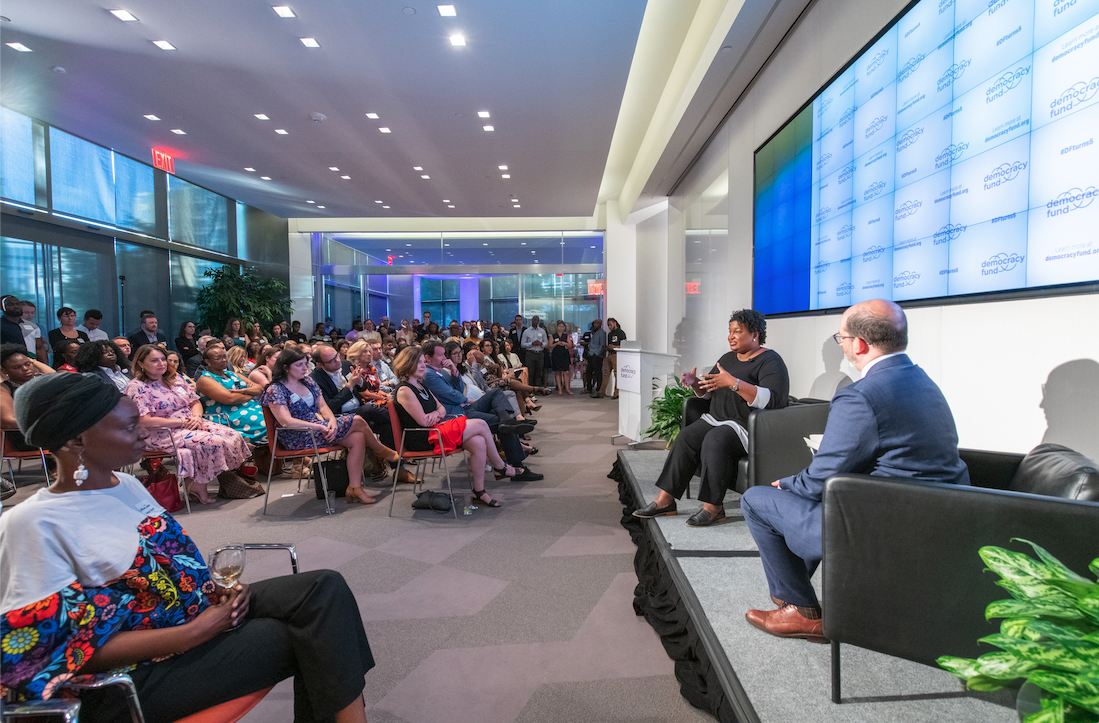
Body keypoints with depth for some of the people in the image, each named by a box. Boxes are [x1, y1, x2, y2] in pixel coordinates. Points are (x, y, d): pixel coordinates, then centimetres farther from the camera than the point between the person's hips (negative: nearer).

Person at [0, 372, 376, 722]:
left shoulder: (126, 485, 7)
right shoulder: (33, 525, -15)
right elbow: (69, 649, -17)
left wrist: (216, 588, -5)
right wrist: (194, 632, -21)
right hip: (140, 671, -7)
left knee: (325, 587, -15)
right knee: (306, 635, -21)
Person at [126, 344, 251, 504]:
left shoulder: (176, 378, 13)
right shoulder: (137, 387, -8)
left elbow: (195, 402, 17)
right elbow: (144, 420, -19)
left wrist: (196, 417, -7)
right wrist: (181, 422, -18)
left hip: (190, 424, 8)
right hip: (163, 434, -7)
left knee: (234, 436, -15)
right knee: (213, 442, -31)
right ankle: (197, 485, -10)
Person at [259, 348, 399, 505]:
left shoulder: (308, 381, 11)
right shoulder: (275, 390, -11)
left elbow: (322, 406, 9)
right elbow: (286, 422, -21)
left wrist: (332, 420, -14)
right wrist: (320, 427, -25)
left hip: (319, 424, 8)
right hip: (299, 437, -8)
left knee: (358, 438, -17)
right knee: (357, 422, -15)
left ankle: (354, 487, -14)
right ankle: (382, 451, 12)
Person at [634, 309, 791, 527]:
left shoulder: (770, 361, -8)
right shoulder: (728, 358, 16)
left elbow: (773, 400, -25)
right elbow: (707, 392, 23)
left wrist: (733, 383, -32)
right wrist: (695, 383, -1)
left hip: (748, 427, -7)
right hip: (717, 420, 7)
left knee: (715, 440, -33)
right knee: (687, 436, -18)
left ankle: (712, 507, -23)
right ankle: (665, 500, -17)